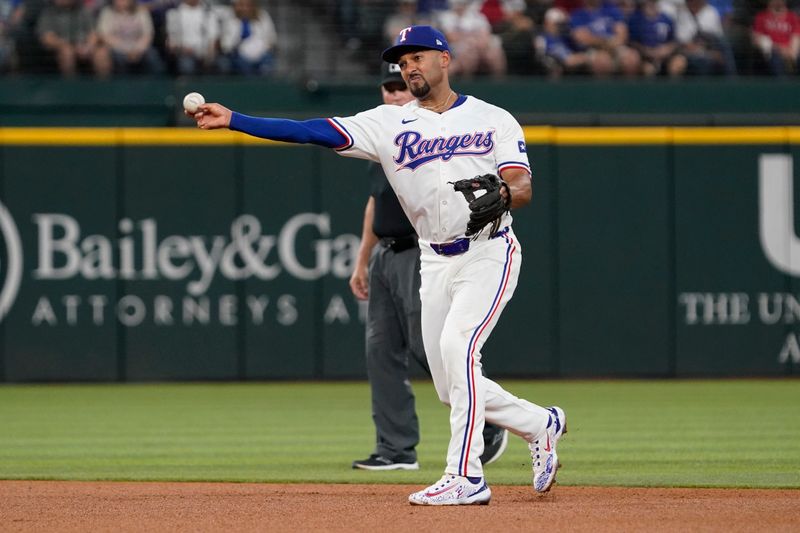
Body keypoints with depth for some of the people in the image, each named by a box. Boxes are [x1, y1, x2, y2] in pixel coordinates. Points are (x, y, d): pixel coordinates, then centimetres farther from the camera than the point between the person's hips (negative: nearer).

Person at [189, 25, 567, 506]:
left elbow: (524, 189, -8)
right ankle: (541, 425, 30)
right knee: (452, 386, 4)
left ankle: (466, 477, -22)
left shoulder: (494, 120, 1)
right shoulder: (389, 123, 6)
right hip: (435, 263, 5)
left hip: (489, 253, -5)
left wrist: (502, 194, -33)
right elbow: (316, 132, -3)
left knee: (457, 347, -25)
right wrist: (233, 120, -13)